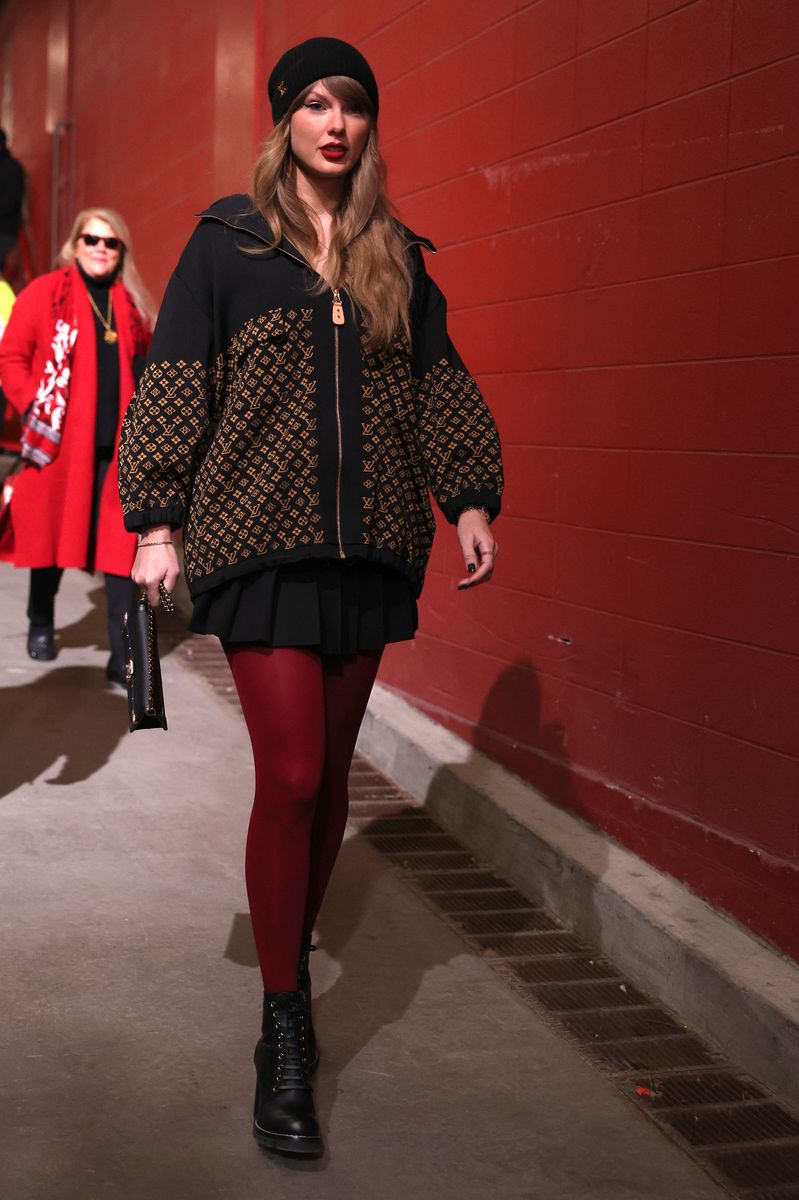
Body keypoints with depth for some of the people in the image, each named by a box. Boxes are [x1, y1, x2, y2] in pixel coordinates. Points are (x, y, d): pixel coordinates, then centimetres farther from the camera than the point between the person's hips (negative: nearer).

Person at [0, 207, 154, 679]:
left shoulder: (131, 303, 12)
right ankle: (41, 626, 34)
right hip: (58, 441, -2)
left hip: (117, 445, 2)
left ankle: (123, 653, -2)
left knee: (120, 544, -3)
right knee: (52, 534, 12)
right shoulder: (45, 294, 0)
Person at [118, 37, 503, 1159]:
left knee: (330, 778, 8)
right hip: (261, 541, -4)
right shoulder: (227, 241, 3)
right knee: (290, 779, -9)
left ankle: (293, 969, 26)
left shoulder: (395, 256, 14)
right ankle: (285, 1033, 1)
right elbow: (174, 380, 1)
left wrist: (471, 497, 4)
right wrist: (156, 518, -5)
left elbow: (437, 382, 14)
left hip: (369, 545, 4)